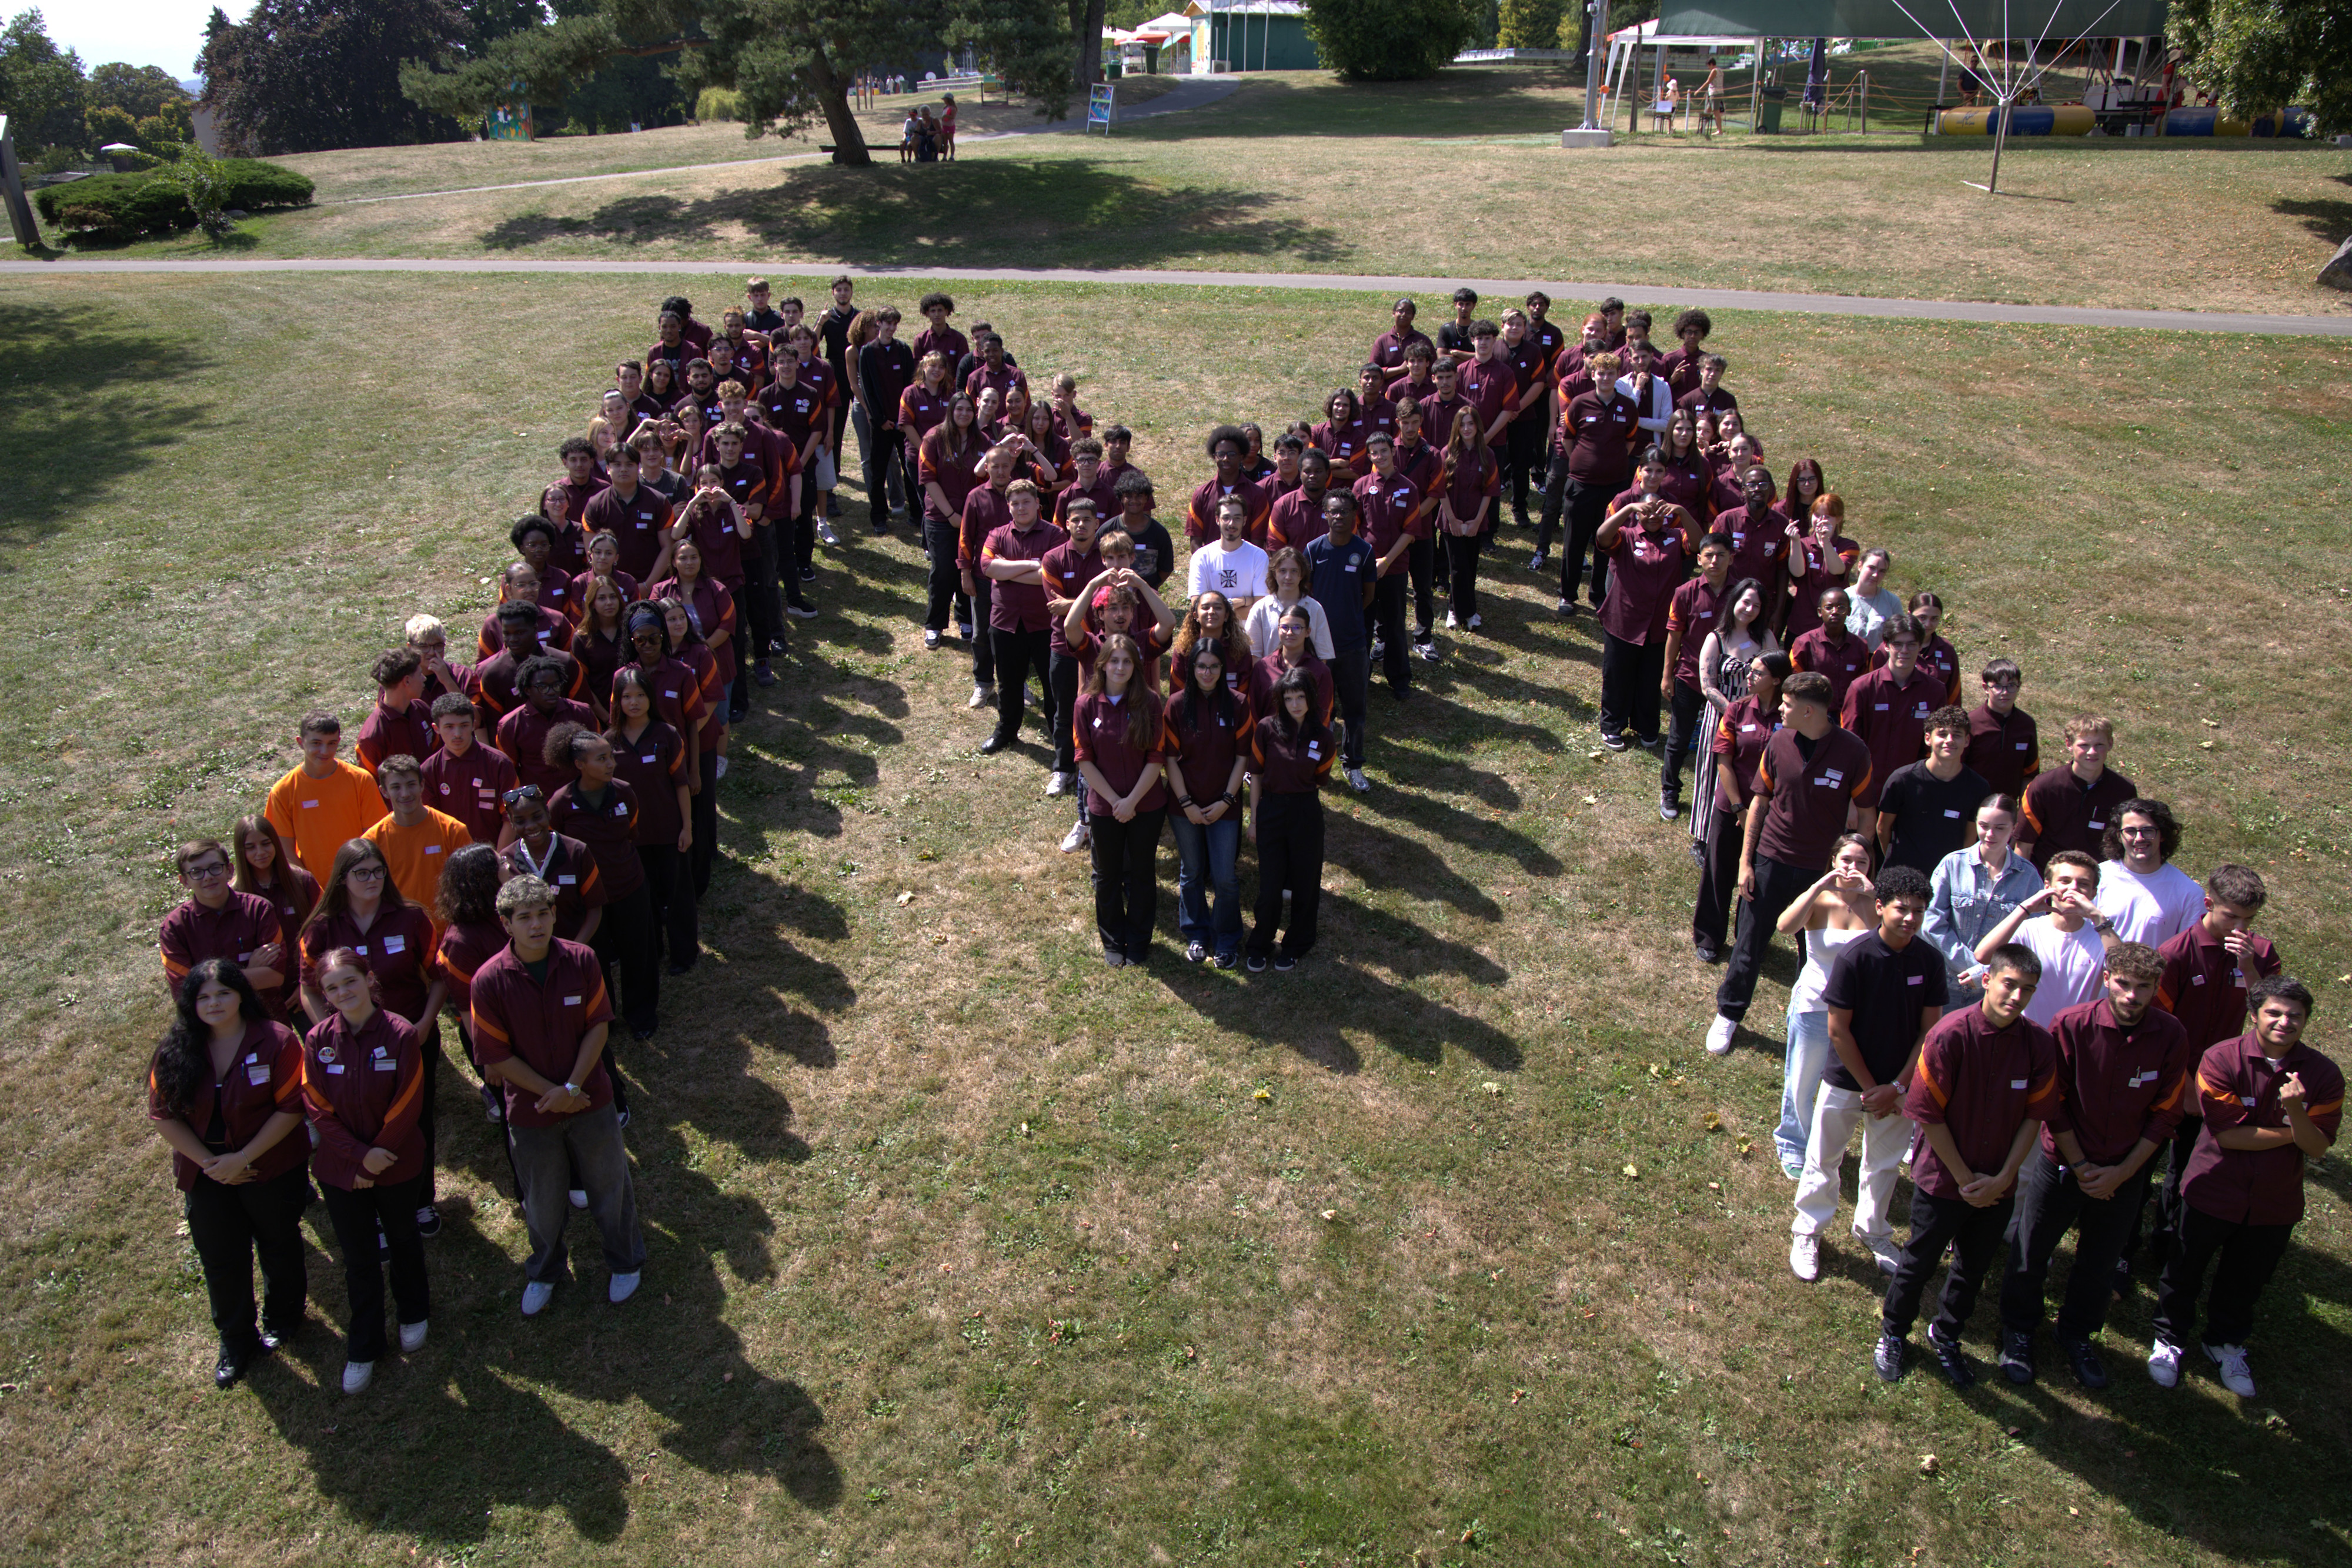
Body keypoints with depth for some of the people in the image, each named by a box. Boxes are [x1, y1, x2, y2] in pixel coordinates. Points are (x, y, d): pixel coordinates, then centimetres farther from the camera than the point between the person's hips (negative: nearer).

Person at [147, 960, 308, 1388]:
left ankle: (282, 1319, 45)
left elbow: (290, 1109, -19)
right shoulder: (176, 1052, -8)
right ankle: (236, 1343, 35)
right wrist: (210, 1162, -15)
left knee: (279, 1248, 19)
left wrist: (243, 1158, -22)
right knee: (221, 1262, 14)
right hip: (207, 1176, 3)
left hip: (272, 1171, -3)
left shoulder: (276, 1041, -18)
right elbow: (164, 1116, -7)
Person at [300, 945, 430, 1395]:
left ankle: (413, 1314, 45)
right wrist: (361, 1156, -16)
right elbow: (318, 1111, -10)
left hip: (399, 1164, -1)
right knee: (359, 1258, 12)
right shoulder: (317, 1041, -11)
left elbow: (407, 1105, -14)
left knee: (403, 1241, 20)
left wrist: (381, 1153, -14)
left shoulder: (400, 1035, -18)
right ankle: (363, 1349, 27)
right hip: (341, 1167, 1)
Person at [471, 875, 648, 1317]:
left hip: (590, 1100, 1)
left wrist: (573, 1087, -17)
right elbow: (498, 1056, -13)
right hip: (531, 1109, 0)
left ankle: (626, 1263, 43)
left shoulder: (581, 961, -15)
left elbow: (598, 1026, -8)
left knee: (609, 1186, 18)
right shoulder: (490, 981, -19)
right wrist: (549, 1093, -15)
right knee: (542, 1201, 19)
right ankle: (544, 1274, 46)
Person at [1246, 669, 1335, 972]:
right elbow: (1256, 774, 0)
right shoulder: (1267, 728, -8)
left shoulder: (1322, 736, -3)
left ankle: (1295, 947, 30)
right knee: (1269, 885, 6)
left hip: (1307, 813, 1)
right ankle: (1260, 946, 26)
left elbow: (1320, 779, 10)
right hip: (1271, 812, -1)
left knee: (1304, 884, 11)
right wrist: (1253, 819, 1)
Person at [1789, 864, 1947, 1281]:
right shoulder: (1854, 958, -21)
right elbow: (1838, 1031, -16)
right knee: (1823, 1160, 10)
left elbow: (1929, 1030, -4)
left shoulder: (1930, 961, -10)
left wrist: (1896, 1087, -9)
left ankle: (1873, 1231, 42)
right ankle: (1807, 1233, 30)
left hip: (1899, 1085, 3)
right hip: (1846, 1082, -3)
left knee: (1884, 1163, 20)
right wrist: (1869, 1087, -12)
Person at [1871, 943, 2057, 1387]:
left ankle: (1946, 1336, 44)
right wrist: (1965, 1178, -12)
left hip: (1998, 1186, 4)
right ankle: (1893, 1334, 38)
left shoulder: (2039, 1044, -12)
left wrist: (2003, 1179, -7)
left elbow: (2035, 1115, -2)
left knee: (1975, 1267, 20)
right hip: (1944, 1179, -3)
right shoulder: (1949, 1036, -23)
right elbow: (1928, 1115, -17)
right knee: (1920, 1263, 13)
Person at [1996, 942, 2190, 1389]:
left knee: (2100, 1263, 17)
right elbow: (2055, 1104, -9)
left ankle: (2078, 1335, 41)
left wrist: (2121, 1172, -8)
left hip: (2124, 1172, 2)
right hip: (2061, 1163, -2)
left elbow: (2165, 1115, -5)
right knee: (2031, 1253, 10)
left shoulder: (2171, 1037, -14)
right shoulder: (2070, 1026, -19)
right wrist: (2080, 1166, -9)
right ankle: (2018, 1331, 34)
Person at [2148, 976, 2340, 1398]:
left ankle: (2226, 1343, 46)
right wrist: (2289, 1134, -15)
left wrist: (2297, 1113, -32)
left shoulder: (2324, 1074, -10)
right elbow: (2228, 1134, -21)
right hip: (2214, 1192, -3)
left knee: (2247, 1281, 21)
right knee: (2186, 1271, 14)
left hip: (2275, 1202, 3)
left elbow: (2318, 1148, -13)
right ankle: (2170, 1340, 37)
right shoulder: (2222, 1060, -20)